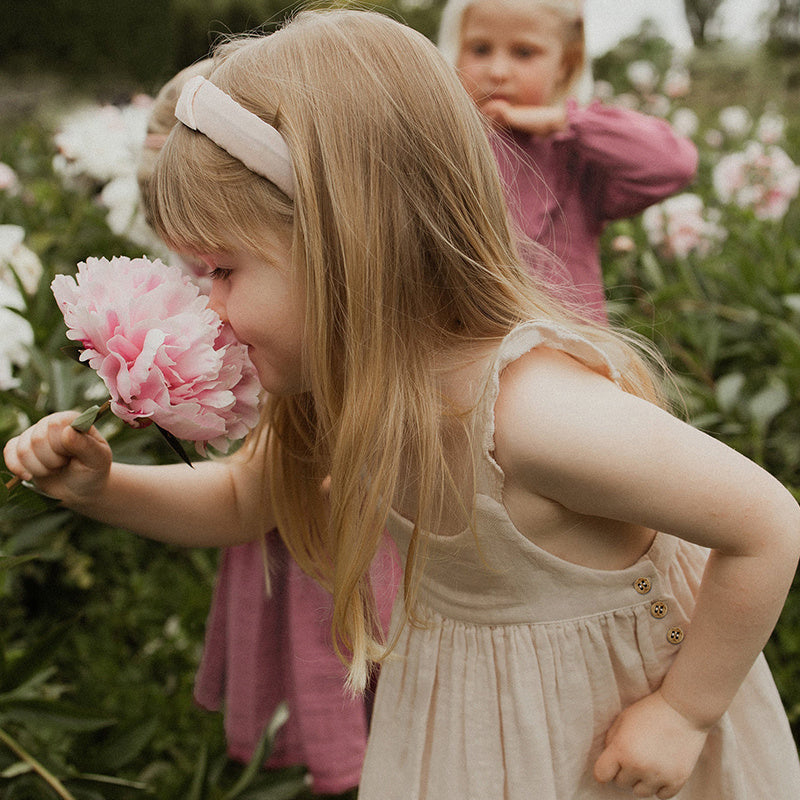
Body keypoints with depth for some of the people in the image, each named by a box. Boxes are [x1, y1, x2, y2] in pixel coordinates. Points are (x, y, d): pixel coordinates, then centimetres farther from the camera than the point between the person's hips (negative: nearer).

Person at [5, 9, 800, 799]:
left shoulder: (535, 410, -38)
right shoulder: (346, 387, -13)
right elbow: (241, 498, 6)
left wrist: (686, 711, -18)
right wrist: (102, 487, -12)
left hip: (604, 730, -6)